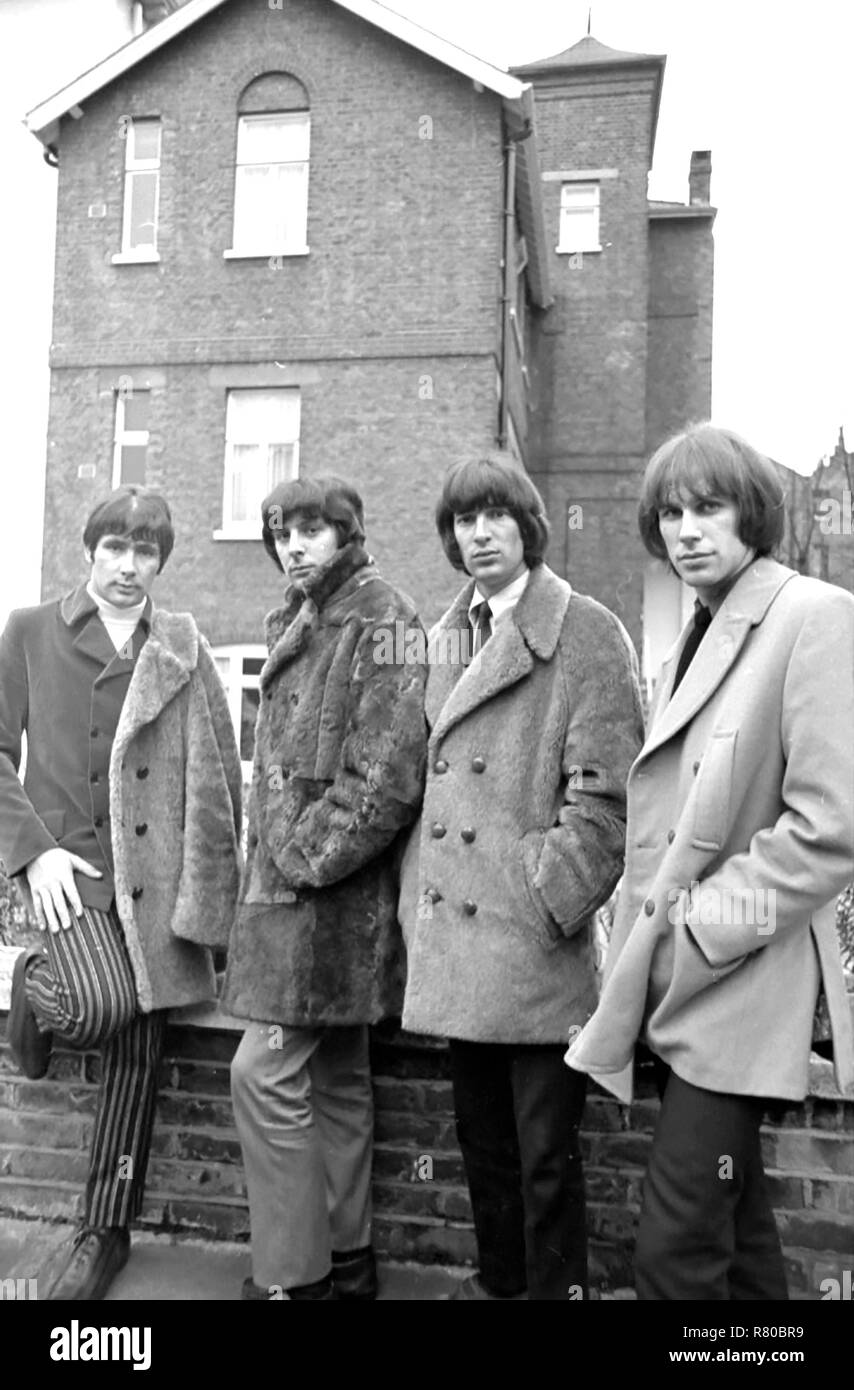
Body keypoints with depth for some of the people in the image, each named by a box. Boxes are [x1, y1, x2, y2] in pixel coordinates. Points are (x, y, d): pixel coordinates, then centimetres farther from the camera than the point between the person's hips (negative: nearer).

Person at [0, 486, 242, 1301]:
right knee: (103, 1005, -25)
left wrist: (212, 879, -2)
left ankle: (106, 1232, 21)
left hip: (157, 866, 2)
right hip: (69, 857, -1)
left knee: (140, 1047, 2)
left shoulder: (183, 644, 10)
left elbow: (218, 768, 6)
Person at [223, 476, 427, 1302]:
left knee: (267, 1074, -4)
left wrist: (308, 854, -16)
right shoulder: (295, 621, 15)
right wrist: (270, 854, 12)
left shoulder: (380, 618, -10)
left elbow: (386, 769, -19)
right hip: (290, 880, 8)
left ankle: (292, 1274, 12)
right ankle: (346, 1259, 30)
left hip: (331, 887, -8)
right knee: (334, 1077, 15)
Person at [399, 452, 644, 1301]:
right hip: (454, 941, 6)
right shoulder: (444, 640, 12)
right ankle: (498, 1278, 41)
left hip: (537, 945, -6)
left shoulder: (587, 635, -7)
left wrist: (548, 905, -14)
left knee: (545, 1152, 7)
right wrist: (417, 901, 10)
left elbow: (603, 796, -11)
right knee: (482, 1137, 21)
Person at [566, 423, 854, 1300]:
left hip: (740, 982, -8)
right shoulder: (686, 648, 14)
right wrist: (639, 952, 8)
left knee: (674, 1254, -2)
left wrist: (703, 918, -14)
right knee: (735, 1232, 20)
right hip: (679, 983, 8)